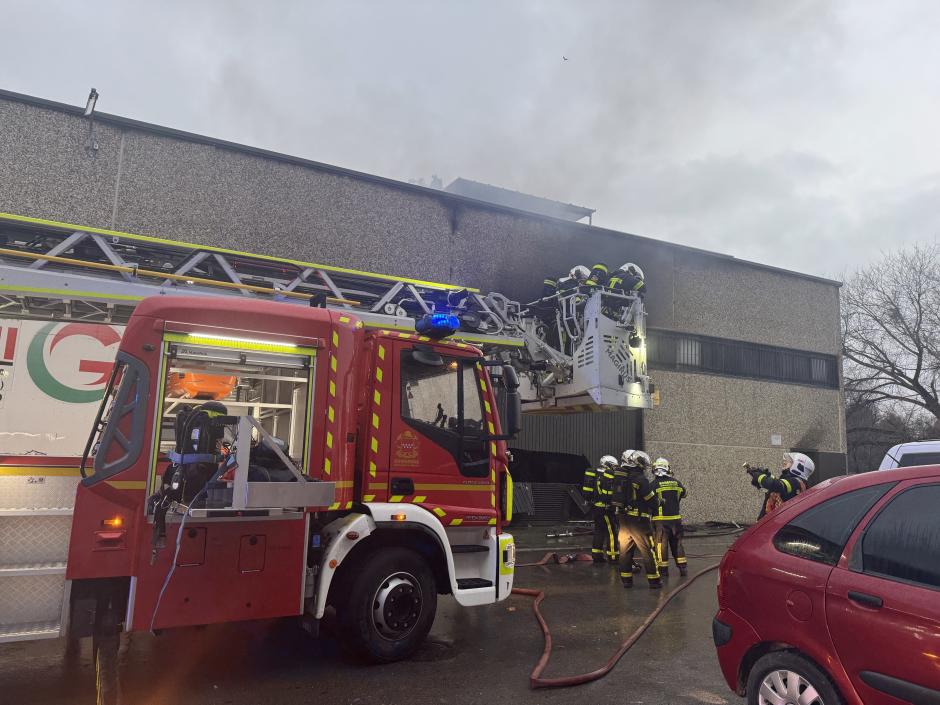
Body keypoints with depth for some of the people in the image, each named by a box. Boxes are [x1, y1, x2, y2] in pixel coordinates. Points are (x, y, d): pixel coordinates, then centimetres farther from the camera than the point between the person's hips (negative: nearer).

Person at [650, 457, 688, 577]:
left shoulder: (654, 484, -12)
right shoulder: (676, 483, 1)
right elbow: (683, 493, 18)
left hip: (660, 519, -4)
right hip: (675, 518, 4)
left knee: (661, 543, 3)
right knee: (677, 543, 16)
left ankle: (663, 569, 5)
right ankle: (683, 567, 19)